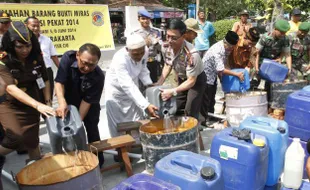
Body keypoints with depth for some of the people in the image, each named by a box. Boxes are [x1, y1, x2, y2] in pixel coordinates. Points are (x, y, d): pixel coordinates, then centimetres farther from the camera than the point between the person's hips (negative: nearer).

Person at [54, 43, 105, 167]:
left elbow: (87, 101, -27)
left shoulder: (98, 76, -34)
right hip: (70, 102, 2)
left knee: (92, 131, 4)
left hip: (90, 106, -2)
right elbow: (59, 82, -29)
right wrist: (62, 103, -46)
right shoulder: (68, 58, -30)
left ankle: (98, 161, 22)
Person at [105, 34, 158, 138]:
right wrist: (146, 105, -48)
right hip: (116, 92, -5)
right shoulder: (120, 59, -37)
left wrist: (149, 84, -17)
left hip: (132, 90, 5)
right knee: (117, 128, 3)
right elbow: (127, 86, -42)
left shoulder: (145, 52, -19)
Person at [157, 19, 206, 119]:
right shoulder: (165, 47, -21)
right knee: (176, 110, 13)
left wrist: (172, 91, -40)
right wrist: (158, 84, -10)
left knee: (190, 113, -5)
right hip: (182, 79, 6)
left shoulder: (191, 54, -40)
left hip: (196, 80, -6)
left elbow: (191, 81, -32)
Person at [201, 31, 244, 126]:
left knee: (212, 98, 17)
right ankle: (204, 119, 14)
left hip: (213, 75, 8)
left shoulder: (227, 48, -7)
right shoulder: (217, 51, -33)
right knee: (206, 100, 2)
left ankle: (211, 116, 30)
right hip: (206, 75, -8)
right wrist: (237, 74, -28)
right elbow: (221, 70, -34)